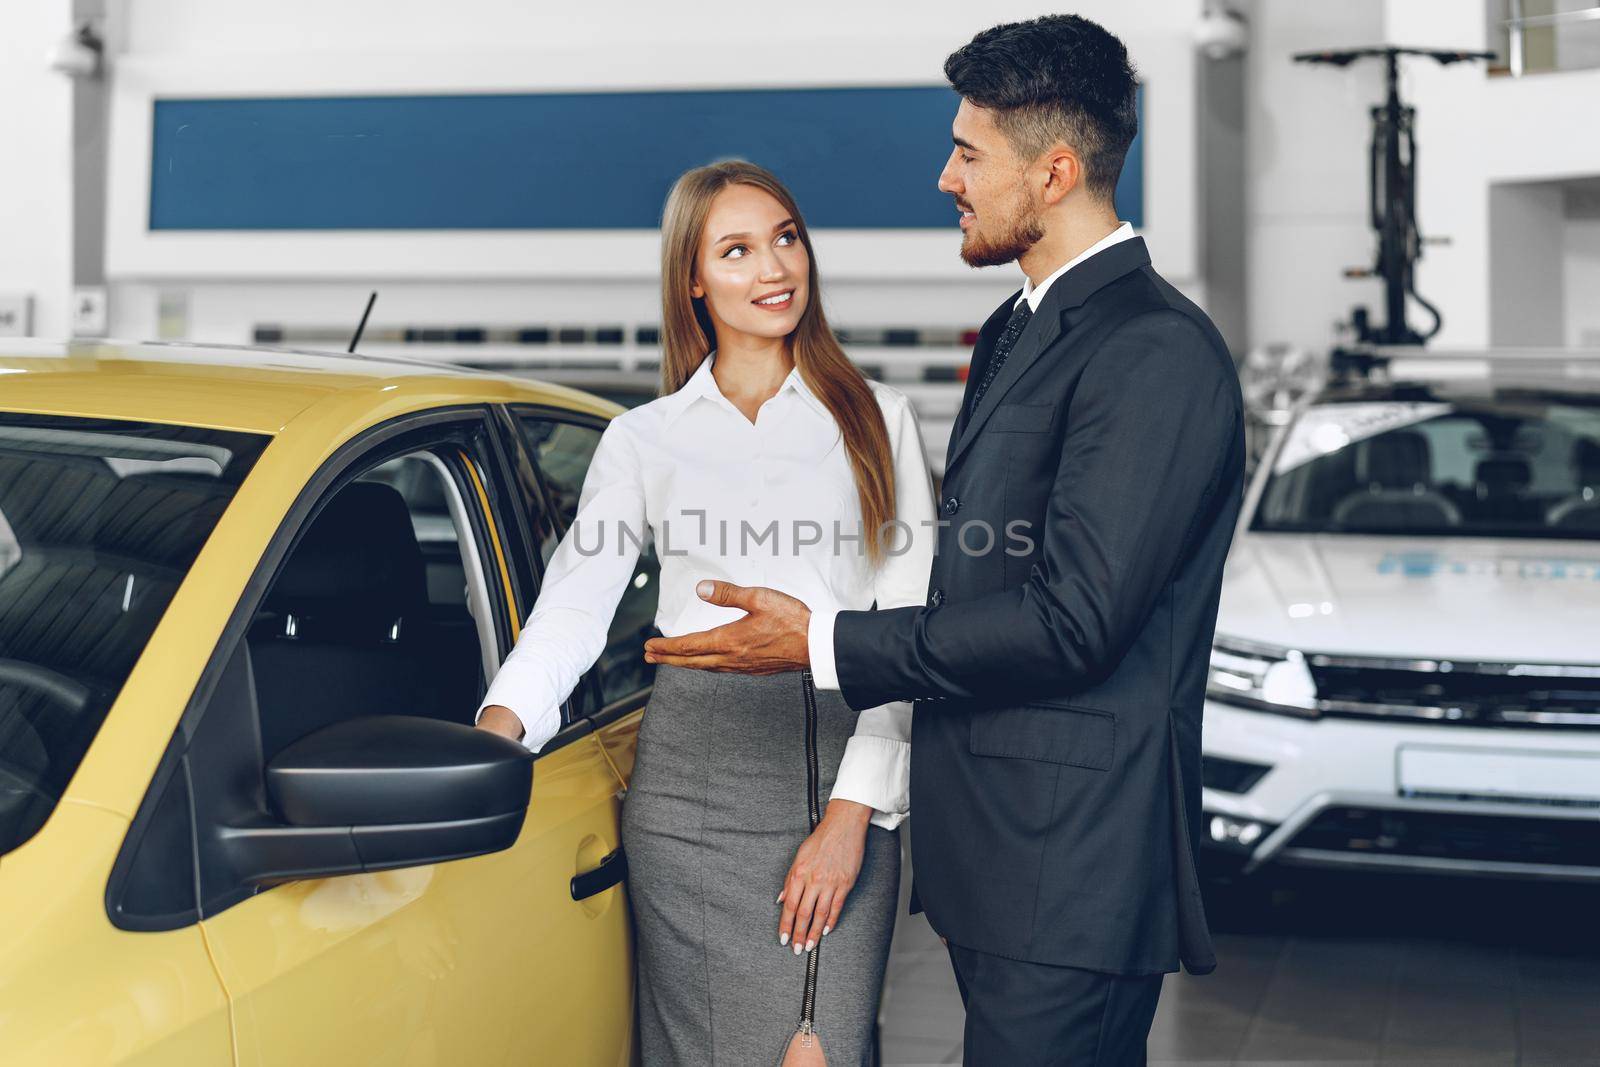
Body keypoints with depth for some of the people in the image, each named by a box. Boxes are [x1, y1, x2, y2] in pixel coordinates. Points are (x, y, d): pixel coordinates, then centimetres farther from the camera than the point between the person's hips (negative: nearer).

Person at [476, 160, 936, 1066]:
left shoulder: (878, 420, 9)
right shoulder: (644, 439, 12)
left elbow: (906, 629, 2)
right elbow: (575, 605, 3)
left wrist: (851, 813, -8)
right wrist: (500, 722, -17)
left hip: (844, 774, -1)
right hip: (694, 777, 1)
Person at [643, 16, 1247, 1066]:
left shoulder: (1160, 350, -16)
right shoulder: (1015, 331, 17)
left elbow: (1073, 618, -22)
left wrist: (826, 645, -17)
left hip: (1070, 872, -9)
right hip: (995, 858, 9)